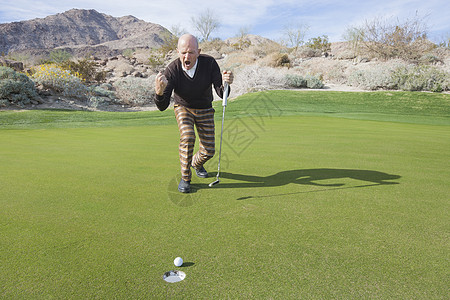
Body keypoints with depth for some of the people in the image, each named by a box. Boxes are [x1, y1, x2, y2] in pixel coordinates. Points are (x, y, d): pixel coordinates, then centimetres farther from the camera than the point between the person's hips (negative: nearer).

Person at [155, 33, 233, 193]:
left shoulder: (209, 63, -26)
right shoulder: (172, 70, -28)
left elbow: (222, 94, -26)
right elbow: (162, 106, -30)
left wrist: (225, 83, -49)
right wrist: (159, 92, -52)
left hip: (205, 109, 2)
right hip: (183, 108, -1)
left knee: (208, 151, -2)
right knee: (187, 137, -29)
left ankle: (196, 163, 36)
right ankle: (185, 178, -7)